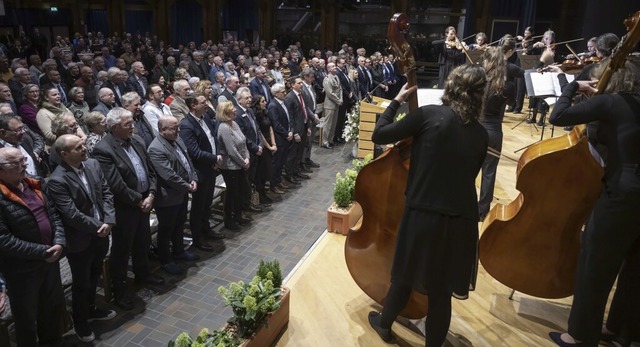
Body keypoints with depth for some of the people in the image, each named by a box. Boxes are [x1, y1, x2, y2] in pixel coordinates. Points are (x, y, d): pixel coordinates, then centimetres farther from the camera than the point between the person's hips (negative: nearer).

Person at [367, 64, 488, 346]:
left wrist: (396, 101, 7)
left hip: (424, 214, -2)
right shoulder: (481, 134, 6)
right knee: (441, 291, 17)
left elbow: (379, 135, -5)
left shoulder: (429, 114, -8)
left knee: (405, 275, 21)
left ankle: (384, 324, 45)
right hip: (461, 220, 3)